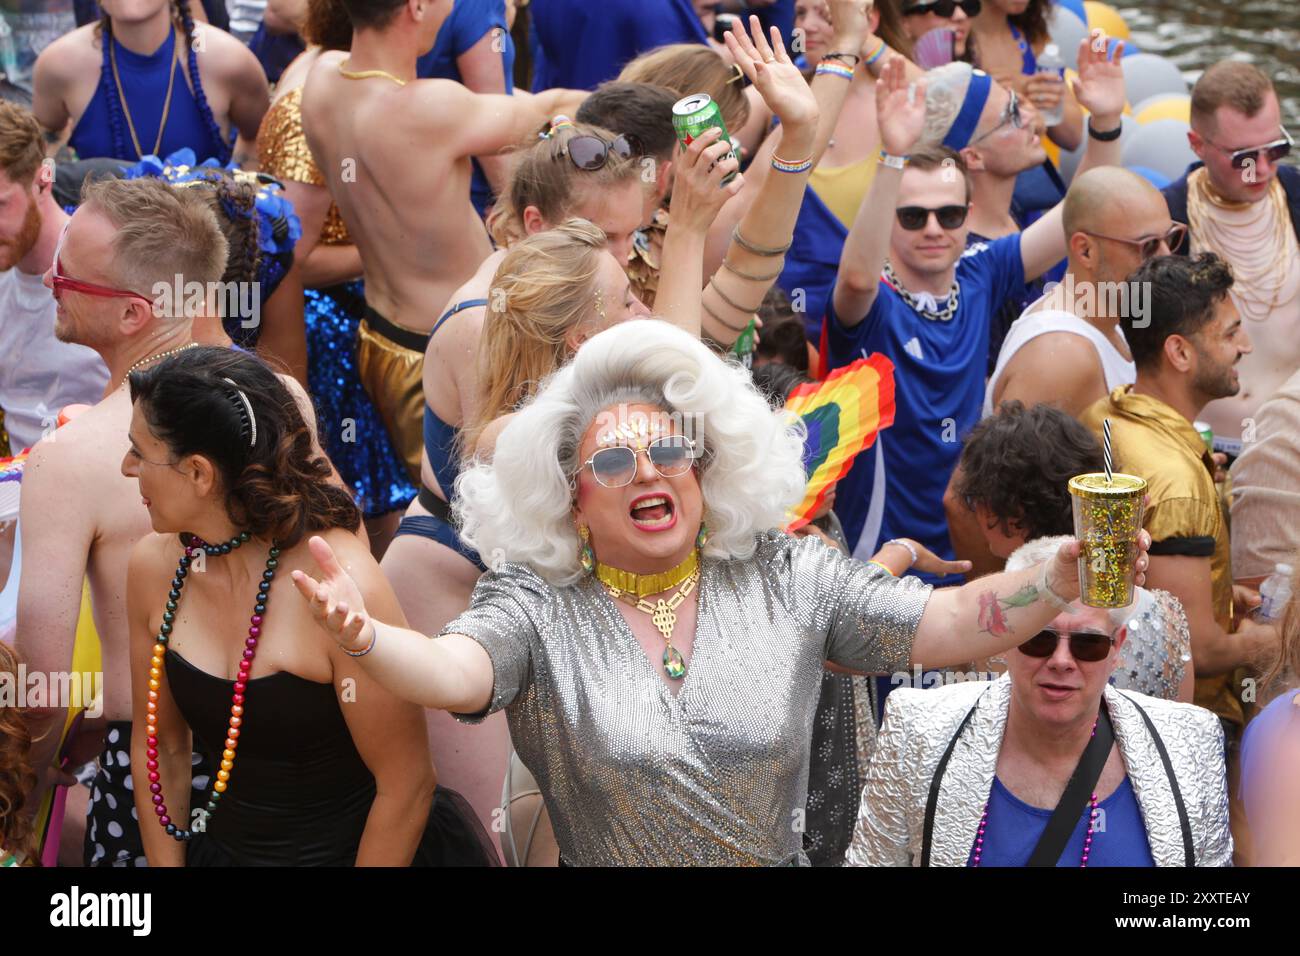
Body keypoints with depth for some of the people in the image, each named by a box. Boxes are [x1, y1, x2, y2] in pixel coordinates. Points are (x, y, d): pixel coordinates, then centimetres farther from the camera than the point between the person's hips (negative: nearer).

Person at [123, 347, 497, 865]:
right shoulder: (154, 567, -8)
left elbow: (406, 785, -20)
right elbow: (160, 745, 3)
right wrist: (165, 864, 1)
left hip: (358, 850, -5)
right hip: (226, 848, 5)